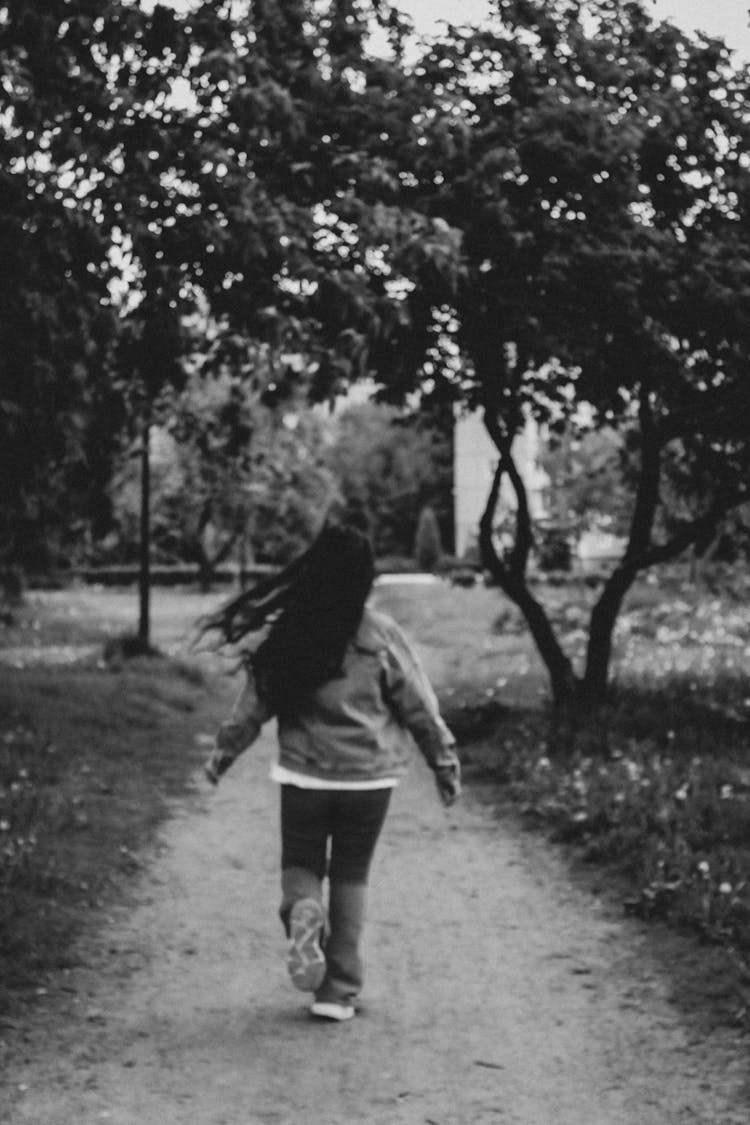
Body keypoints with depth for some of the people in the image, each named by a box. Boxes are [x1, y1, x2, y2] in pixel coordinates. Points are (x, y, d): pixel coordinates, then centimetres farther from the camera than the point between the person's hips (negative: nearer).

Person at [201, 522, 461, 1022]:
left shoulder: (287, 636, -6)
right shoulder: (381, 636, -11)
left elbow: (255, 703, 2)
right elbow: (420, 708, -4)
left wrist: (224, 751, 17)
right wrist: (445, 762, 9)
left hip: (303, 774, 1)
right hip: (368, 776, 0)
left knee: (300, 863, 18)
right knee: (351, 877, 14)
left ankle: (302, 912, -15)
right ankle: (339, 990, 14)